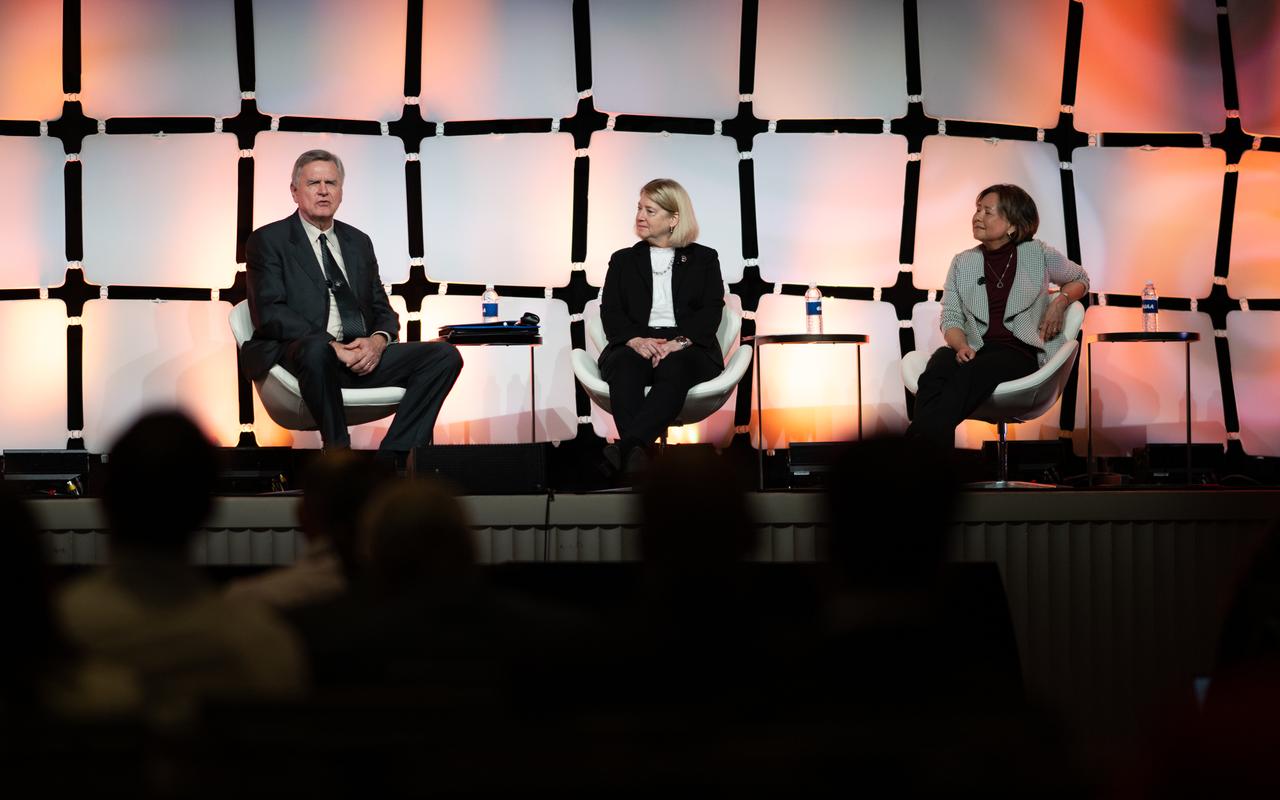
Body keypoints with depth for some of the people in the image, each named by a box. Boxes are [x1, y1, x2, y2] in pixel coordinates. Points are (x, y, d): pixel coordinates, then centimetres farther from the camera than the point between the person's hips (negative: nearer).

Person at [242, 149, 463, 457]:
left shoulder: (359, 242, 23)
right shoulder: (268, 241, 6)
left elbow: (383, 311, 20)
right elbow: (270, 313, -8)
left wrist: (378, 340, -6)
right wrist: (331, 346, -19)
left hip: (361, 356, 6)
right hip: (296, 352, -6)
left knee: (445, 355, -15)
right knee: (317, 349, -42)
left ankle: (392, 457, -23)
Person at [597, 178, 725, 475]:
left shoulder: (704, 259, 19)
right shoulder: (624, 260, 24)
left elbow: (710, 312, 5)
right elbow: (610, 312, 11)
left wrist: (679, 342, -15)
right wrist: (635, 340, -12)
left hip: (688, 347, -1)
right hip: (635, 345, 1)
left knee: (675, 367, -39)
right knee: (625, 367, -36)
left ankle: (627, 445, -57)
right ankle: (636, 453, -55)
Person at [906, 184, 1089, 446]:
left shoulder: (1038, 254, 10)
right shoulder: (962, 263, 16)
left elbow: (1079, 279, 26)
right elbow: (951, 318, 15)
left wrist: (1060, 301, 4)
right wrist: (961, 346, -7)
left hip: (1021, 353, -2)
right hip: (976, 353, 3)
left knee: (972, 374, -38)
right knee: (940, 364, -36)